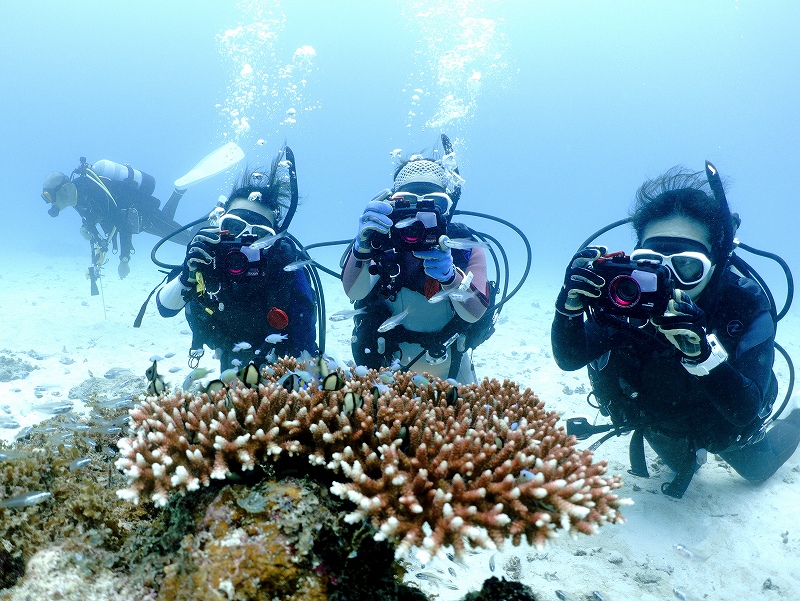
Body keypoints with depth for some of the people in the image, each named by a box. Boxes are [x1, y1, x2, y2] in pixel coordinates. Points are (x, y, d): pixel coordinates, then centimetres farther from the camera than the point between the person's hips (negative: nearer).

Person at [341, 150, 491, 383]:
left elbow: (474, 314, -22)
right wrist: (362, 246, -49)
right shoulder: (383, 244, -14)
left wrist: (450, 276, -41)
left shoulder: (466, 249, -12)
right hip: (387, 363, -1)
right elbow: (353, 292, -31)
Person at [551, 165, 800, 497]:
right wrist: (571, 304, -54)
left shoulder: (747, 306, -36)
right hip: (658, 420, 2)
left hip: (723, 428, -1)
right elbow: (569, 359, -34)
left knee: (758, 468, 29)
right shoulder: (628, 295, -32)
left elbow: (745, 412, -42)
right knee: (680, 464, 31)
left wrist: (701, 351, -61)